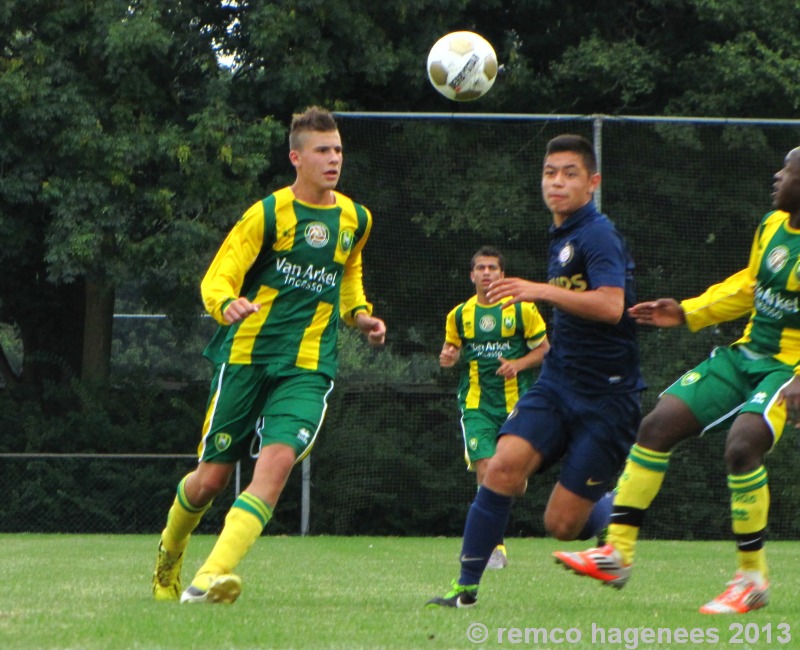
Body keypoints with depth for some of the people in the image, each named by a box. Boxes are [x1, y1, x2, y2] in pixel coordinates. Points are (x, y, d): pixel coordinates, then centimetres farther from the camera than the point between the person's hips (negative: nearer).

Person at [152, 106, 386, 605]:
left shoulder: (356, 219, 10)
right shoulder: (269, 213, -4)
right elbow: (216, 279, -9)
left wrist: (360, 315, 10)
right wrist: (227, 304, -31)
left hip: (309, 367, 2)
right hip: (247, 355, -2)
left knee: (277, 461, -23)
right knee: (212, 478, 3)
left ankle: (211, 577, -32)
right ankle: (170, 554, 35)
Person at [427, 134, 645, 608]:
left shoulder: (598, 235, -14)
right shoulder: (562, 236, 14)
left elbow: (611, 306, -30)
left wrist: (542, 292, -35)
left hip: (606, 395, -7)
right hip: (557, 385, 7)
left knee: (562, 524, -6)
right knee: (504, 465, -19)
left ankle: (613, 512, 28)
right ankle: (467, 586, -15)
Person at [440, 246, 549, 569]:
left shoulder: (522, 309, 1)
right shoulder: (459, 315, 7)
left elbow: (543, 349, 6)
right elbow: (450, 349, 19)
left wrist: (519, 364, -12)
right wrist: (447, 358, -5)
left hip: (515, 402, 0)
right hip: (476, 404, 0)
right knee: (485, 468, -14)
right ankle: (494, 546, -9)